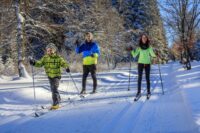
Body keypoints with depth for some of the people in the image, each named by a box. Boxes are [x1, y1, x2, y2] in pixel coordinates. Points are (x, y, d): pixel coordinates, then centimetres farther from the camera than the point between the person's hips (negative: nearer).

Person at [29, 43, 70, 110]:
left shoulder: (58, 58, -8)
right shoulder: (45, 58, 2)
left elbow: (63, 63, -12)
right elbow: (40, 63, 3)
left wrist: (67, 67, -31)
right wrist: (34, 63, -14)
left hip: (56, 75, -6)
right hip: (50, 76, 6)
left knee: (54, 89, -17)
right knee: (53, 89, 18)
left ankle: (55, 104, -16)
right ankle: (58, 99, 40)